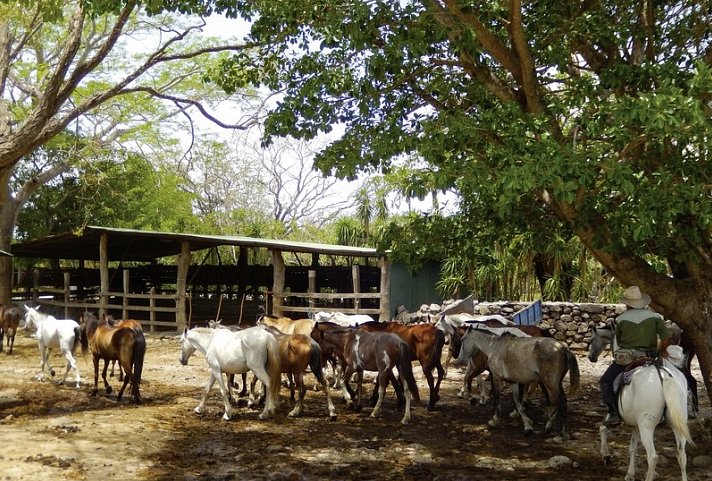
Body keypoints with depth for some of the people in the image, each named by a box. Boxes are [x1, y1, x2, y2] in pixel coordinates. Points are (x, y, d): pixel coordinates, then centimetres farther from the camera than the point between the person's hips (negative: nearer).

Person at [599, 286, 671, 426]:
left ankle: (613, 413, -4)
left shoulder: (621, 319, -1)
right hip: (649, 358, 2)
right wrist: (662, 352, 9)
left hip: (624, 358, -2)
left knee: (605, 382, 9)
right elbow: (666, 338, -3)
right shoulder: (655, 317, 2)